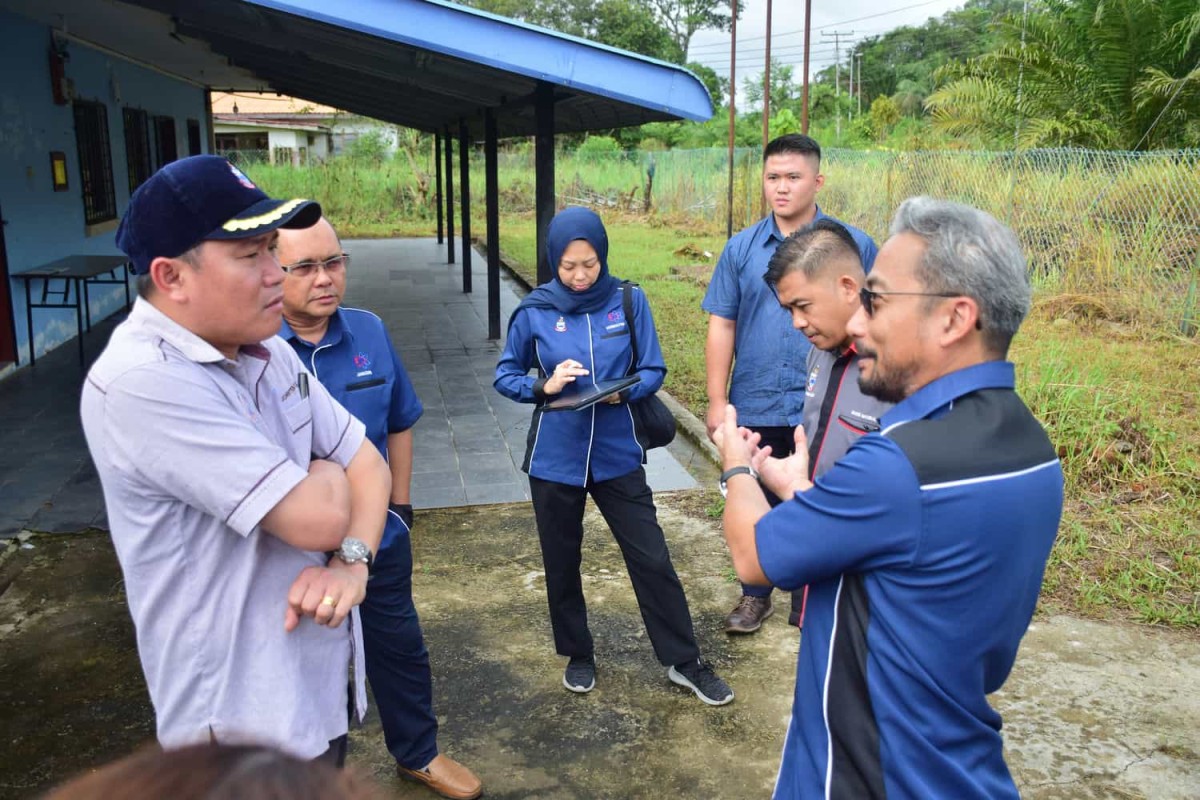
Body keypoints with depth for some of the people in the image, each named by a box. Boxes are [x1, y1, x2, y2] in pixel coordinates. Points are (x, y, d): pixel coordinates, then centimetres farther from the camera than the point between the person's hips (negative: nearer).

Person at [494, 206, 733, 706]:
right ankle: (578, 654, 38)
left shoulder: (629, 301, -6)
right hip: (554, 458, 1)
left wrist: (625, 390, -22)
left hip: (617, 454, 0)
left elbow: (653, 370, -1)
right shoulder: (535, 311, -6)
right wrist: (544, 388, -18)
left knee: (652, 559, 3)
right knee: (561, 564, 15)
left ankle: (684, 662, 21)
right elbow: (505, 376, 2)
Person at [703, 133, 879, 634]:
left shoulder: (853, 246, -4)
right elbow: (721, 326, 2)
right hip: (755, 407, 2)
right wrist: (717, 401, -2)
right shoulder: (741, 248, 2)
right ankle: (755, 596, 36)